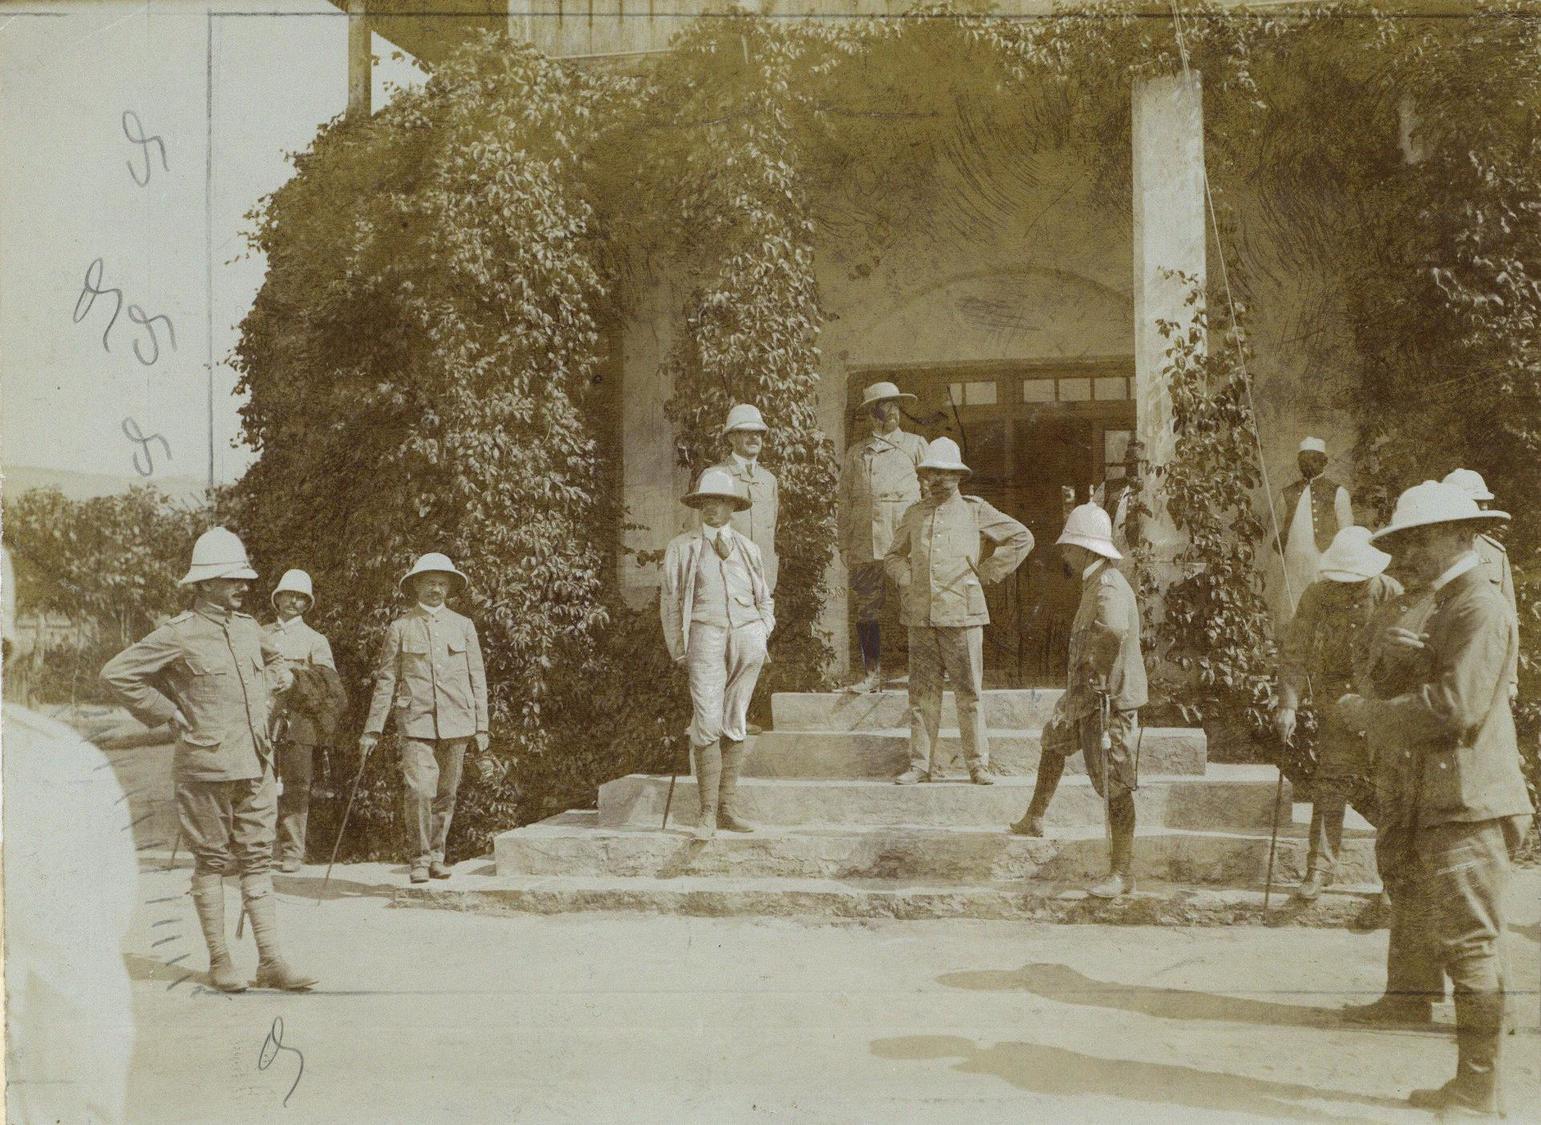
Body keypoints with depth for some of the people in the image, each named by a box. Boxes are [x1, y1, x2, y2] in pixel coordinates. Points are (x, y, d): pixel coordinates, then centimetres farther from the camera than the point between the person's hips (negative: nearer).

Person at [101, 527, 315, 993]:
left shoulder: (248, 628, 11)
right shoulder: (180, 634, -8)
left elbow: (277, 663, 32)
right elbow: (116, 673, -8)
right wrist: (169, 713, -8)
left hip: (256, 765, 6)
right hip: (206, 766, -6)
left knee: (258, 860, 5)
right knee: (212, 862, 4)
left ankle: (270, 961, 7)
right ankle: (218, 961, 13)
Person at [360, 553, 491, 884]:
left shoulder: (463, 626, 12)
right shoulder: (400, 628, 6)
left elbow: (477, 679, 12)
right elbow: (385, 680, 6)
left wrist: (482, 728, 7)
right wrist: (372, 729, 2)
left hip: (456, 722, 2)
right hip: (416, 722, -2)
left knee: (446, 793, 5)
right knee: (419, 789, -14)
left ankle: (436, 855, 19)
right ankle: (420, 858, 1)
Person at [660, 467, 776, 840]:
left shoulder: (748, 549, 18)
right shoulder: (681, 548, 11)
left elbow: (765, 599, 24)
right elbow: (671, 603, 10)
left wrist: (761, 635, 9)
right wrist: (680, 651, 3)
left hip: (747, 635, 3)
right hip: (706, 634, -3)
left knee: (735, 724, 1)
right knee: (708, 722, -13)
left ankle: (728, 808, 5)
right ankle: (708, 813, -11)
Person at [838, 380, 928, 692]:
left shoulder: (916, 445, 12)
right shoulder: (856, 453, 17)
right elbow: (845, 500, 16)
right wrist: (844, 545, 8)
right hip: (865, 545, 2)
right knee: (866, 609, 1)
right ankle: (871, 674, 7)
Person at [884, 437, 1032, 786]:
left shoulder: (975, 511, 5)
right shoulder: (914, 515, 14)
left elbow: (1021, 538, 8)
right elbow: (892, 556, 28)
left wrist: (987, 573, 4)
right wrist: (906, 580, 8)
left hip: (962, 613, -3)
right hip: (920, 616, 3)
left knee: (969, 692, -1)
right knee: (922, 693, 3)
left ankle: (978, 765, 5)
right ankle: (922, 764, 9)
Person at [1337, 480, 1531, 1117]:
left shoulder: (1482, 609, -13)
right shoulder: (1445, 608, 20)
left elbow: (1457, 707, -22)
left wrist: (1369, 713, -13)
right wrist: (1415, 655, 5)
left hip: (1469, 806, -11)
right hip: (1438, 804, 11)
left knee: (1470, 948, -5)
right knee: (1449, 941, 14)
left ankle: (1478, 1096, 3)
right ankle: (1467, 1085, 23)